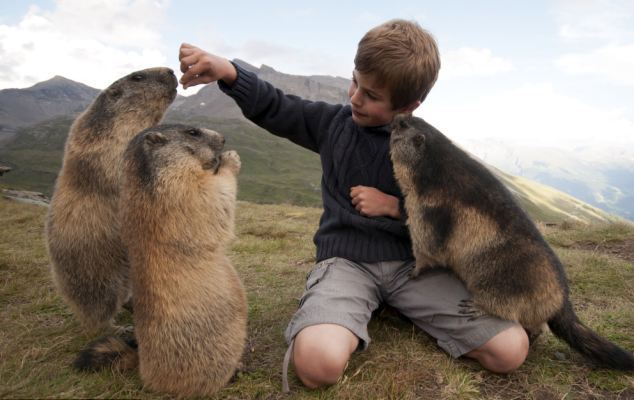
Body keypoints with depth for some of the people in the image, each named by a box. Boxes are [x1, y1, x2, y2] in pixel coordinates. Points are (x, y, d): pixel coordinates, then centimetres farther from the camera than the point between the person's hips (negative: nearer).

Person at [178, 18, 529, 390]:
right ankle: (356, 313, 2)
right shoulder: (334, 122, 4)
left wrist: (394, 207, -10)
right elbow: (274, 108, 8)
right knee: (319, 362, -34)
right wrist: (229, 72, -10)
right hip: (346, 259, -1)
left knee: (511, 349, -14)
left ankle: (398, 305, 5)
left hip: (413, 262, 2)